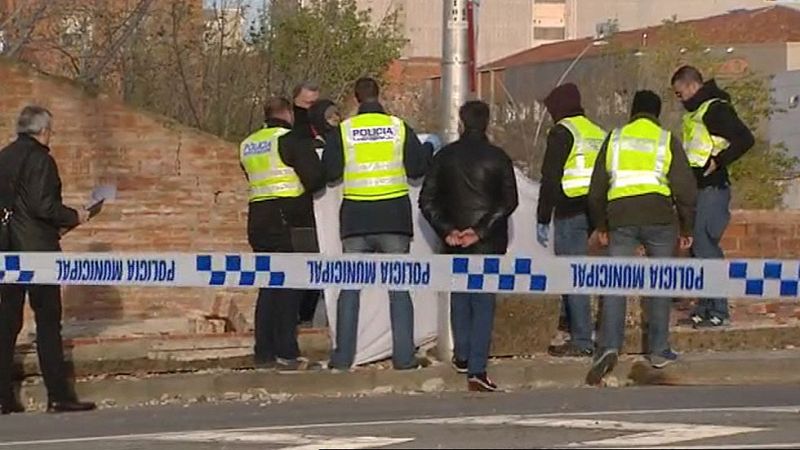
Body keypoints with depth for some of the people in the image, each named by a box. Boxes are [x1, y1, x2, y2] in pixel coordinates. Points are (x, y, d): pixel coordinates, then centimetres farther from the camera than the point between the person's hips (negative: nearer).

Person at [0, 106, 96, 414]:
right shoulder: (39, 159, -11)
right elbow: (42, 205, -19)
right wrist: (74, 217, -3)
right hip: (37, 249, -7)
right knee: (47, 321, -3)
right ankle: (58, 394, -3)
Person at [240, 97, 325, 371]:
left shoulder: (248, 145, 15)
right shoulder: (292, 140, -7)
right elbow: (315, 178, -12)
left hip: (257, 220, 7)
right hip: (289, 221, -7)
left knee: (268, 285, 12)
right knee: (289, 287, -6)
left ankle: (264, 354, 10)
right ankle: (287, 355, -9)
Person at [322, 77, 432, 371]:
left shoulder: (343, 131, -1)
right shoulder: (399, 127, 0)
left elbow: (330, 173, 1)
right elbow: (417, 168, 5)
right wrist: (428, 149, 25)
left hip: (356, 220, 0)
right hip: (394, 217, 0)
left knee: (350, 288, 6)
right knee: (399, 287, 4)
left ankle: (343, 356, 3)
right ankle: (404, 356, 0)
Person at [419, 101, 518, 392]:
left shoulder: (445, 157, 1)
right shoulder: (497, 158, -4)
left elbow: (427, 201, -3)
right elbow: (509, 201, -12)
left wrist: (447, 230, -7)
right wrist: (481, 231, -14)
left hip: (455, 241, 2)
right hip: (489, 243, -2)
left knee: (459, 297, 21)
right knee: (483, 302, -1)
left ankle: (462, 357, 27)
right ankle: (477, 370, -9)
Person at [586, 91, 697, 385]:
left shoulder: (615, 139, 13)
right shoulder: (667, 141, 7)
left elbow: (596, 189, 15)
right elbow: (686, 190, 5)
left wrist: (601, 226, 25)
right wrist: (686, 229, 14)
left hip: (621, 219, 1)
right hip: (659, 217, -1)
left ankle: (609, 347, -17)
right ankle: (658, 350, 11)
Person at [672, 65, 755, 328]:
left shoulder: (716, 109, -12)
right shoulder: (694, 112, 18)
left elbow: (745, 139, -21)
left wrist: (718, 162, -21)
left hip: (711, 188, -10)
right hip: (697, 188, 10)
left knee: (706, 249, -11)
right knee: (698, 249, 11)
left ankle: (719, 312, -9)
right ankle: (705, 308, 15)